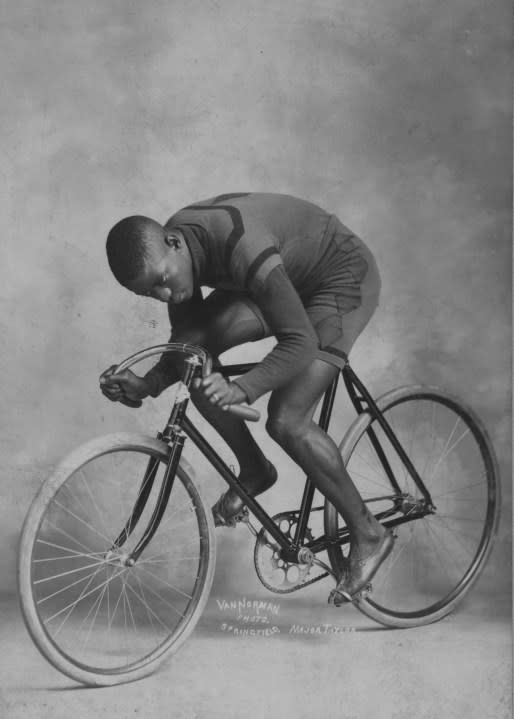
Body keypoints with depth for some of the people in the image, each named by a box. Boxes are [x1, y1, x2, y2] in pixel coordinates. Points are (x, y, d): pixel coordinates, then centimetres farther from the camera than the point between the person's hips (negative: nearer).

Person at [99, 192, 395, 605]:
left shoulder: (241, 247, -38)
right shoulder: (168, 257, -13)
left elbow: (300, 343, -38)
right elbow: (186, 341, -3)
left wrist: (243, 390, -50)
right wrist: (146, 386, -20)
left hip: (342, 277, -8)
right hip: (289, 280, 8)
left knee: (286, 421, -18)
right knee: (196, 347, -13)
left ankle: (368, 534, 0)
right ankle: (253, 470, 6)